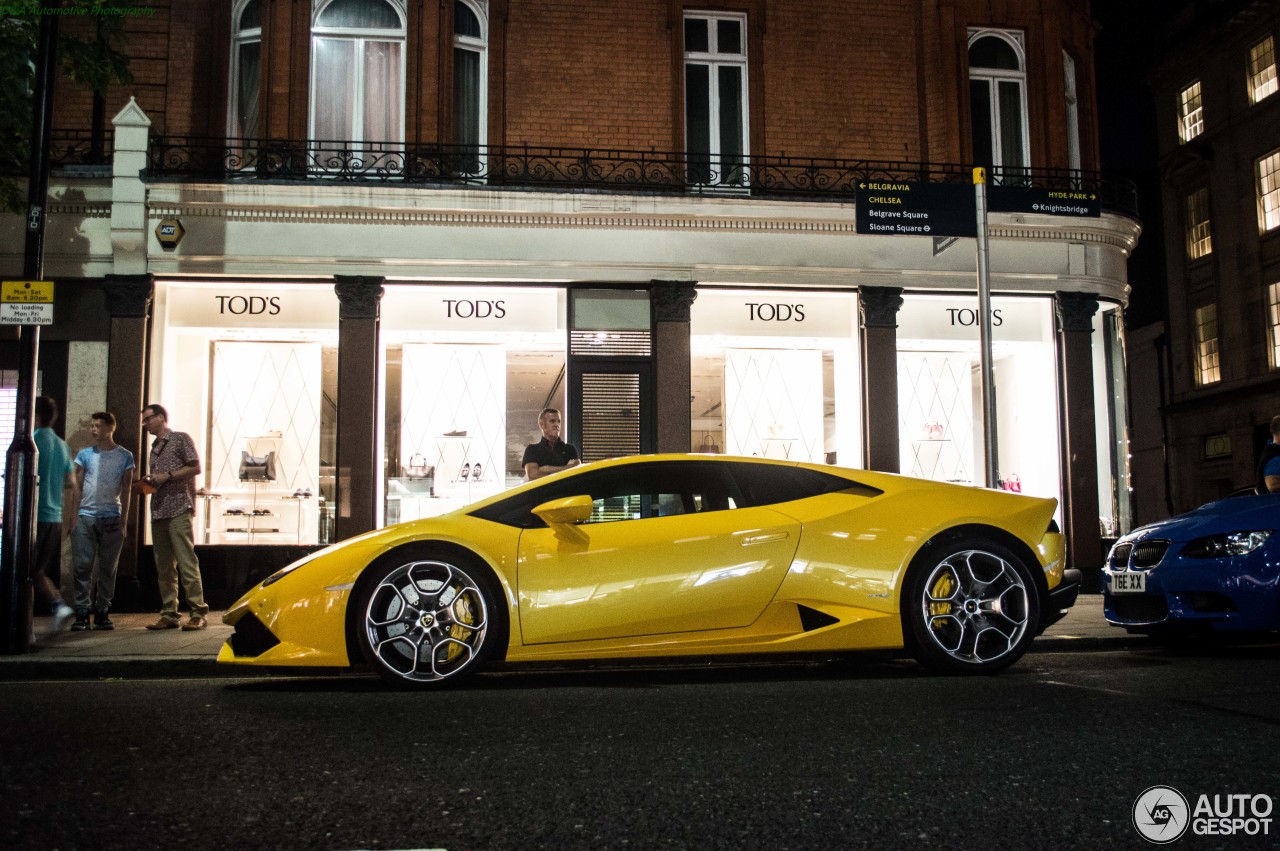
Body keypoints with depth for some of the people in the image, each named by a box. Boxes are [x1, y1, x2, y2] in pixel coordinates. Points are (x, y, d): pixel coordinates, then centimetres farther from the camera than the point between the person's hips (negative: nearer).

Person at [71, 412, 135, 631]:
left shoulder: (125, 456, 6)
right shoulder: (84, 454, 9)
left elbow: (125, 491, 6)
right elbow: (77, 487, 8)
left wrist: (123, 521, 1)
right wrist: (73, 516, -2)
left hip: (112, 518, -1)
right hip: (86, 516, 1)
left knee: (107, 568, 2)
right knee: (81, 566, -3)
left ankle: (102, 613, 8)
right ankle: (82, 613, 2)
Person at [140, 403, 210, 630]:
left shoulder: (181, 439, 3)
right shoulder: (154, 448, 24)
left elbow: (195, 468, -6)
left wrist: (167, 476, -11)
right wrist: (148, 483, 7)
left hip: (178, 510, -8)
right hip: (158, 511, 8)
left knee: (186, 562, -12)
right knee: (163, 566, 5)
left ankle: (198, 613, -13)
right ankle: (169, 614, 8)